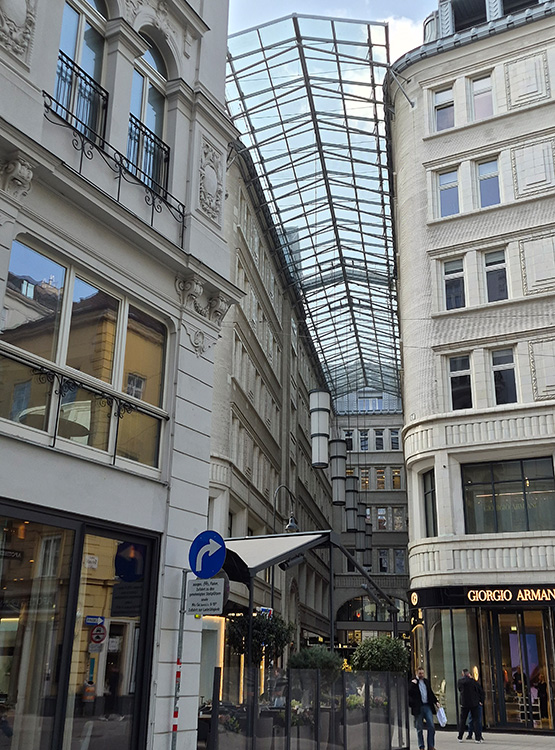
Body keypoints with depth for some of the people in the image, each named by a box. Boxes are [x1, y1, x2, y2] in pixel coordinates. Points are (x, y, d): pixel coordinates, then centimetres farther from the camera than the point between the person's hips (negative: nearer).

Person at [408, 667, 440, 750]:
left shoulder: (426, 681, 14)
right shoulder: (413, 682, -2)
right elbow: (409, 693, -13)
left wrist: (436, 701, 12)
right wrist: (413, 684, -21)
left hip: (427, 706, 4)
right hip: (418, 708, -4)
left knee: (431, 727, -2)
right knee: (419, 729, 5)